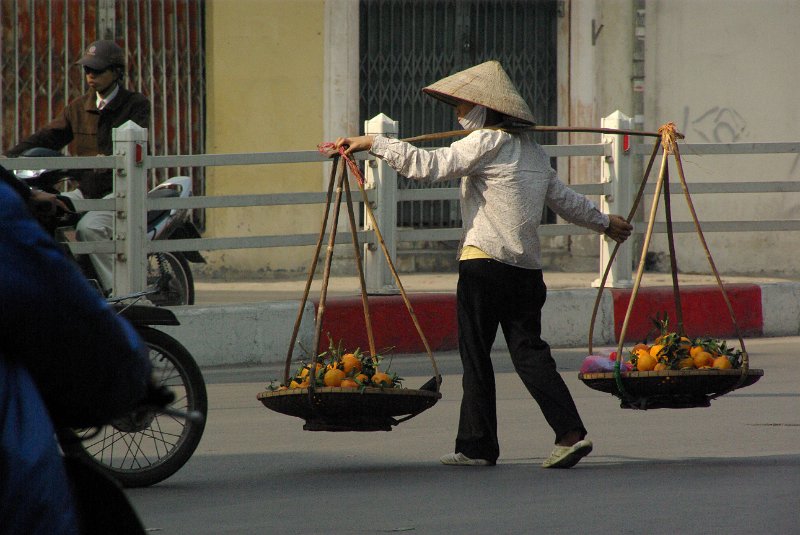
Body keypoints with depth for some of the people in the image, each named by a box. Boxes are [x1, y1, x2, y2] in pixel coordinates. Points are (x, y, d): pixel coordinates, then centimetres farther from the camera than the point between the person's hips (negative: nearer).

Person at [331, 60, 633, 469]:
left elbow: (429, 166, -19)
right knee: (529, 351, 5)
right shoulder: (533, 151, 19)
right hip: (527, 268, 8)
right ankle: (570, 432, -10)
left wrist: (372, 143, -17)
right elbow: (565, 199, 31)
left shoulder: (487, 142, -7)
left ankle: (477, 446, 4)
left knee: (476, 356, 1)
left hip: (484, 264, -7)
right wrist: (604, 222, 49)